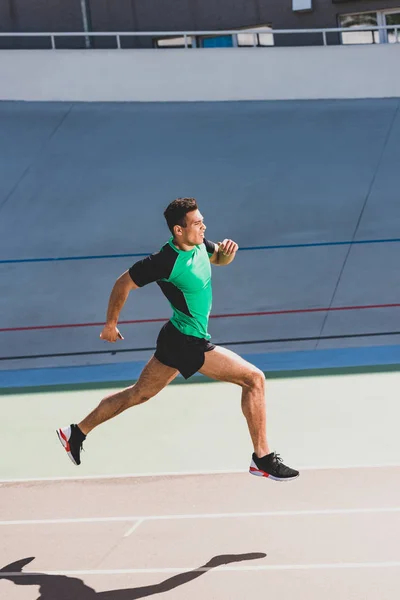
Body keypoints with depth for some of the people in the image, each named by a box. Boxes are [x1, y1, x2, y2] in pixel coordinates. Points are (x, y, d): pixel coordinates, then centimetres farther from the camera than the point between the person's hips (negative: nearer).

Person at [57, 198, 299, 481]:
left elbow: (219, 258, 20)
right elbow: (124, 283, -12)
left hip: (175, 340, 9)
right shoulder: (166, 262, -25)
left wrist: (227, 251, -5)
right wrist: (111, 324, -1)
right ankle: (263, 459, -2)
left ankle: (77, 433, 31)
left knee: (139, 394, 21)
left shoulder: (199, 243, -1)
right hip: (189, 343, -9)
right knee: (254, 379, -9)